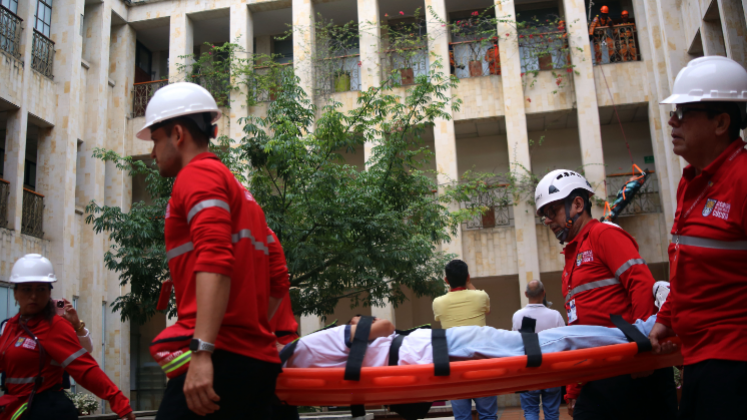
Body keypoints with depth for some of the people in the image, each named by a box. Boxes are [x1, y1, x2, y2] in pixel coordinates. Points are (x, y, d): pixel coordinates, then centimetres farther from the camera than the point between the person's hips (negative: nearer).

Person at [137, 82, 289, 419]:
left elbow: (215, 261, -18)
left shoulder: (197, 174, -1)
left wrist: (201, 351, -25)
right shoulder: (240, 192, 25)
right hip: (259, 358, 9)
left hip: (221, 357, -9)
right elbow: (278, 284, 22)